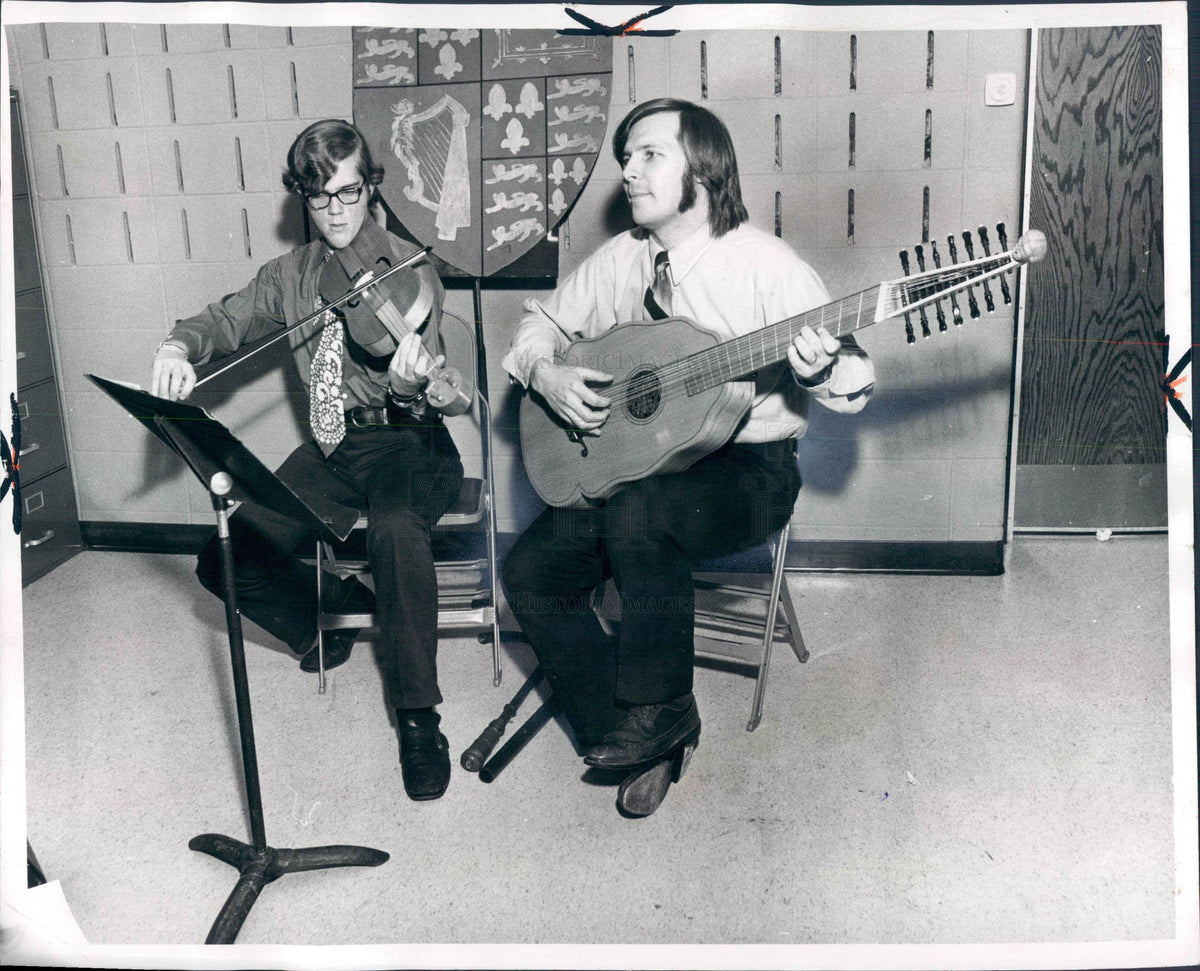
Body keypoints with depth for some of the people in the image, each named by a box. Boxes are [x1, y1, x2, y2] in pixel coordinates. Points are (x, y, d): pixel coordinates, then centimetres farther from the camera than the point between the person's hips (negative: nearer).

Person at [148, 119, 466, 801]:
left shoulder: (407, 267, -6)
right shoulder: (294, 274, 9)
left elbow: (421, 366, -18)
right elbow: (230, 319, 11)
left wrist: (413, 373, -44)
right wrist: (181, 346, -13)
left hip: (408, 444, -5)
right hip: (330, 450, 5)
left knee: (396, 529, -38)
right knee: (227, 560, -9)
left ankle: (419, 718, -25)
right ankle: (336, 611, 20)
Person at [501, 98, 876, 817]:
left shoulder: (765, 265, -11)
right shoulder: (620, 260, 6)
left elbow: (857, 385, -10)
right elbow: (541, 322, 18)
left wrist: (819, 372, -33)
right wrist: (545, 374, -4)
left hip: (749, 467, -6)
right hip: (634, 461, 6)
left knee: (636, 513, -36)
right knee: (531, 572, -10)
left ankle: (661, 715, -13)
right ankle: (634, 748, 4)